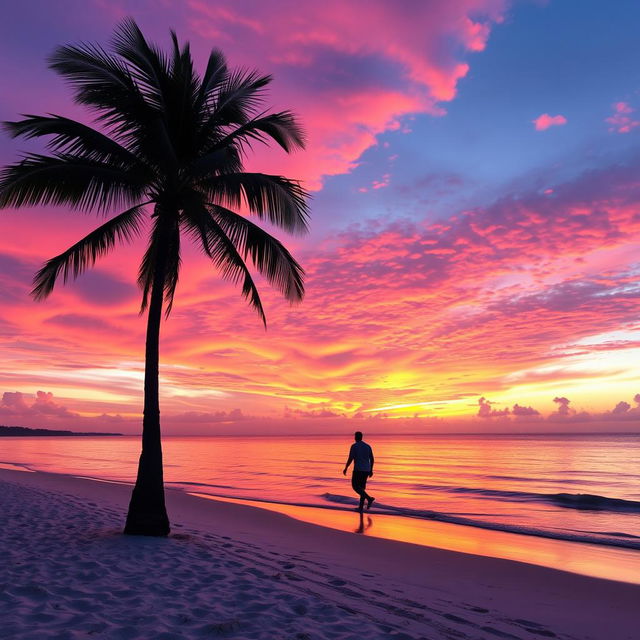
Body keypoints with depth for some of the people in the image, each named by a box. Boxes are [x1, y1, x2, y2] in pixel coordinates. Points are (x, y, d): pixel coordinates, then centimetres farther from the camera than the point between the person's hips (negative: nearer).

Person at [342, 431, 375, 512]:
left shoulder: (354, 446, -7)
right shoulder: (368, 446, 11)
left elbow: (350, 458, -12)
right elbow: (372, 459, 9)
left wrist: (345, 468, -2)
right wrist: (371, 470, 16)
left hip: (358, 470, -7)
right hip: (366, 470, 7)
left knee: (355, 487, -1)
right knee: (362, 487, 14)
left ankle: (369, 498, -20)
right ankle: (361, 507, 11)